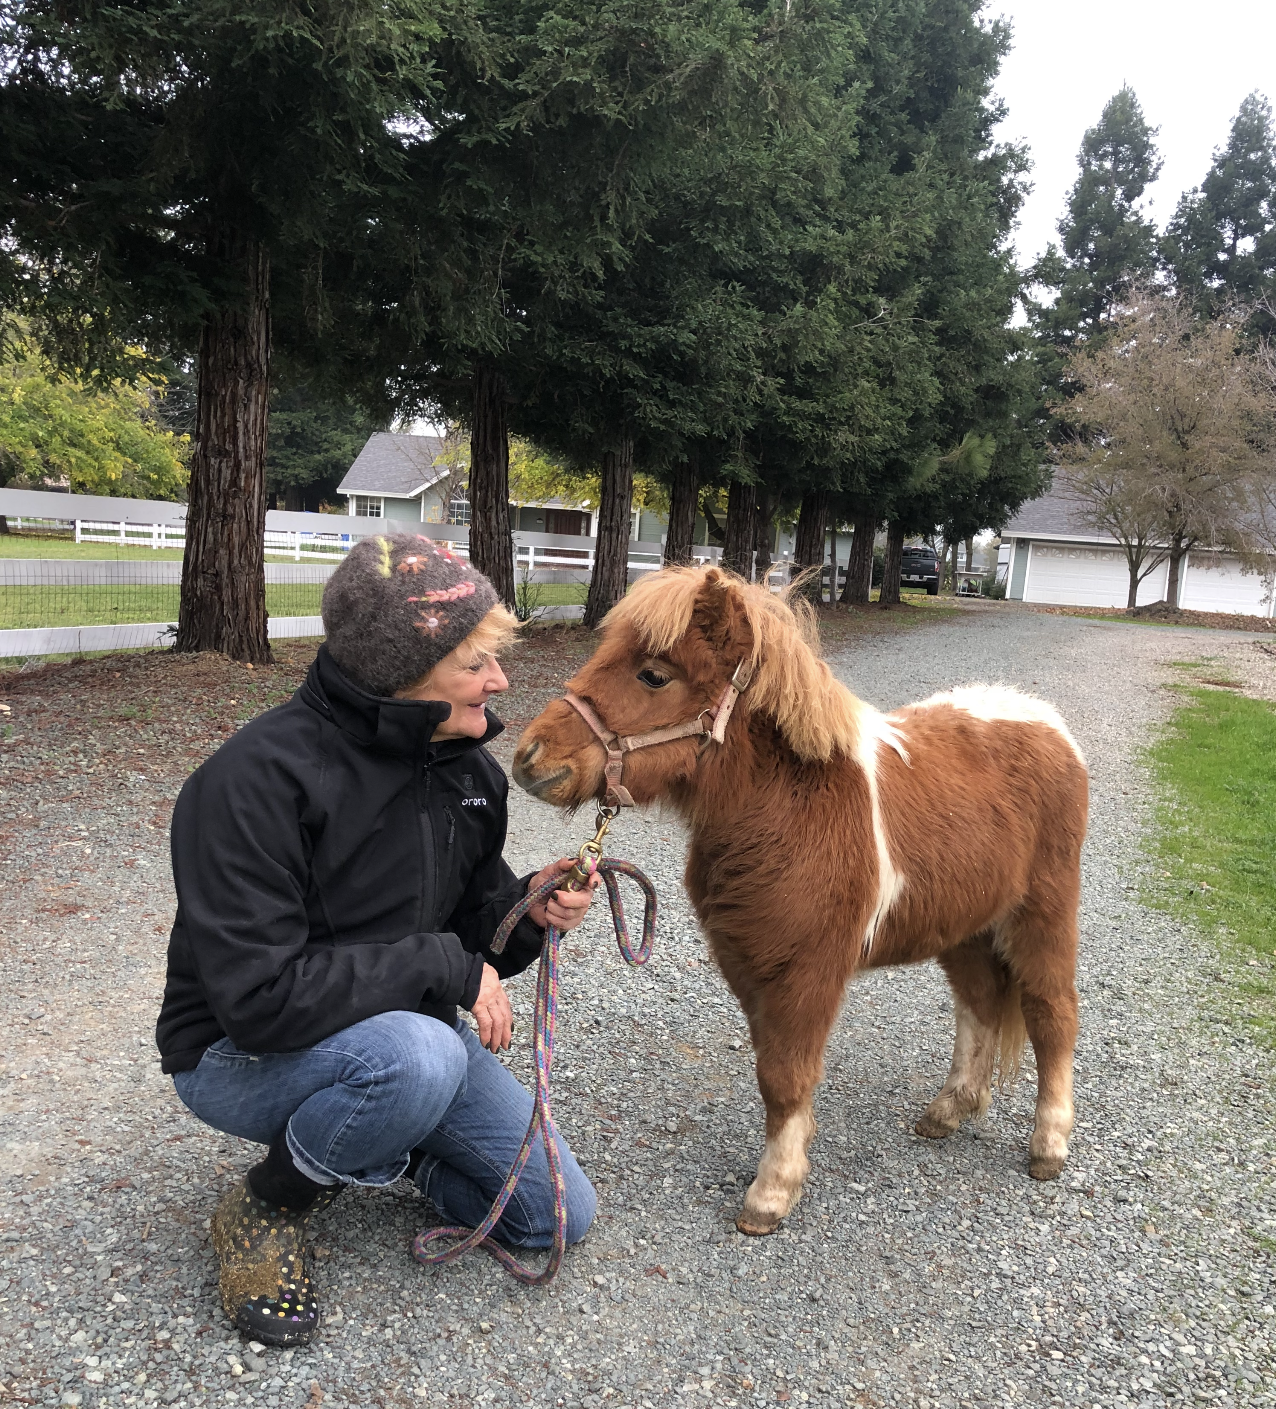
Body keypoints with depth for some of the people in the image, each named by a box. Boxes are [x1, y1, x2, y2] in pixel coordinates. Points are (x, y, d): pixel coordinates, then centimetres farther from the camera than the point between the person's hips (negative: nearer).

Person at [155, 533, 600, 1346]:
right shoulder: (256, 781, -29)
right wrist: (443, 965, -29)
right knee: (420, 1054, -39)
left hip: (403, 1029, 7)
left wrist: (530, 910, -17)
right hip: (242, 1055, -6)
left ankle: (377, 1146, 23)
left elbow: (473, 929, 6)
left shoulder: (472, 772, -6)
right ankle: (266, 1211, -8)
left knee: (560, 1214, 1)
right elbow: (260, 997, -33)